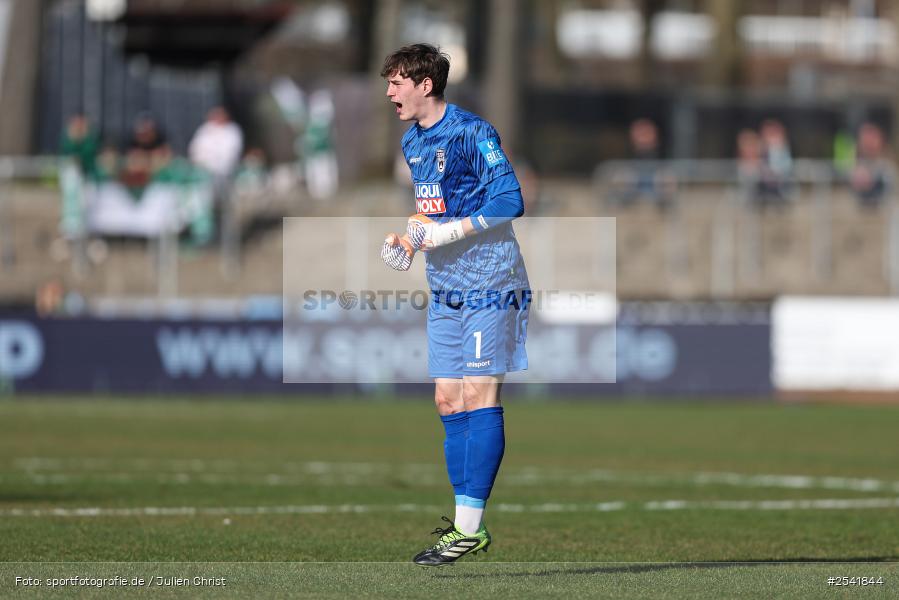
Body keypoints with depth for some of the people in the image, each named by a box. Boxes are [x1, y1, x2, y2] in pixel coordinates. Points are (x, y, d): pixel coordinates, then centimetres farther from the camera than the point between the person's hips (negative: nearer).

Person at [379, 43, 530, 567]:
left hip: (487, 286, -9)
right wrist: (407, 236, 7)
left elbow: (509, 201, -20)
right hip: (445, 289, 9)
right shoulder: (413, 141, 13)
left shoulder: (471, 133, -14)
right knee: (449, 400, 6)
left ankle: (471, 528, -10)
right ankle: (467, 523, 11)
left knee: (478, 398, -10)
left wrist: (442, 234, -22)